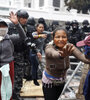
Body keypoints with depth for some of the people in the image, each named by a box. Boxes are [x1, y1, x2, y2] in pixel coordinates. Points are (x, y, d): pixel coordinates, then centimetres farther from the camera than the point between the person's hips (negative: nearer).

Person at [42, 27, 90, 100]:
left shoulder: (69, 47, -17)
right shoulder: (49, 48, -27)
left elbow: (82, 56, -35)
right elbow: (54, 54, -52)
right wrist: (62, 55, -74)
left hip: (62, 81, 4)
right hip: (49, 81, -4)